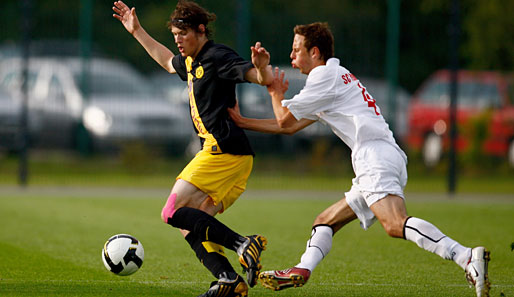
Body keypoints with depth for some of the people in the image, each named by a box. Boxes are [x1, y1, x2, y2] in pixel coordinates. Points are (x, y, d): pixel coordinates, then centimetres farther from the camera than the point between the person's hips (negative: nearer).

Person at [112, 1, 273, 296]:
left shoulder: (217, 56, -8)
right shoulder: (191, 61, 21)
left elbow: (264, 79, -17)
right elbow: (168, 61, 45)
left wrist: (262, 66, -40)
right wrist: (137, 32, 46)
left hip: (224, 149, -10)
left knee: (174, 212, -14)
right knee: (190, 225, 5)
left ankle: (243, 244, -26)